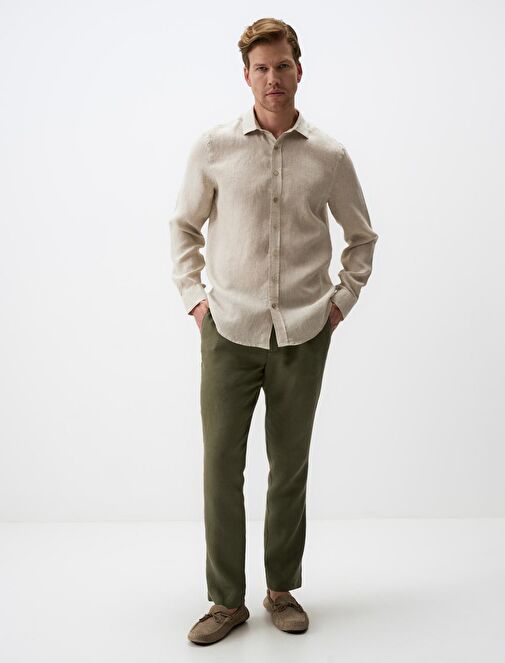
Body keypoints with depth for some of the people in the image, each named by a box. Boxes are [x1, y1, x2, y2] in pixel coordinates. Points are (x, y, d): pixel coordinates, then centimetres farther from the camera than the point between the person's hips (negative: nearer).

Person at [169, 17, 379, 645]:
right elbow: (183, 224, 12)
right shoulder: (214, 146, 1)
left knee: (290, 465, 9)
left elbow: (361, 235, 17)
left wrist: (342, 299, 7)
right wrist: (192, 295, 3)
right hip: (229, 328, 0)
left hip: (303, 334, 1)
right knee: (221, 464, 0)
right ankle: (226, 600, 17)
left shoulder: (329, 155, 3)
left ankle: (282, 589, 27)